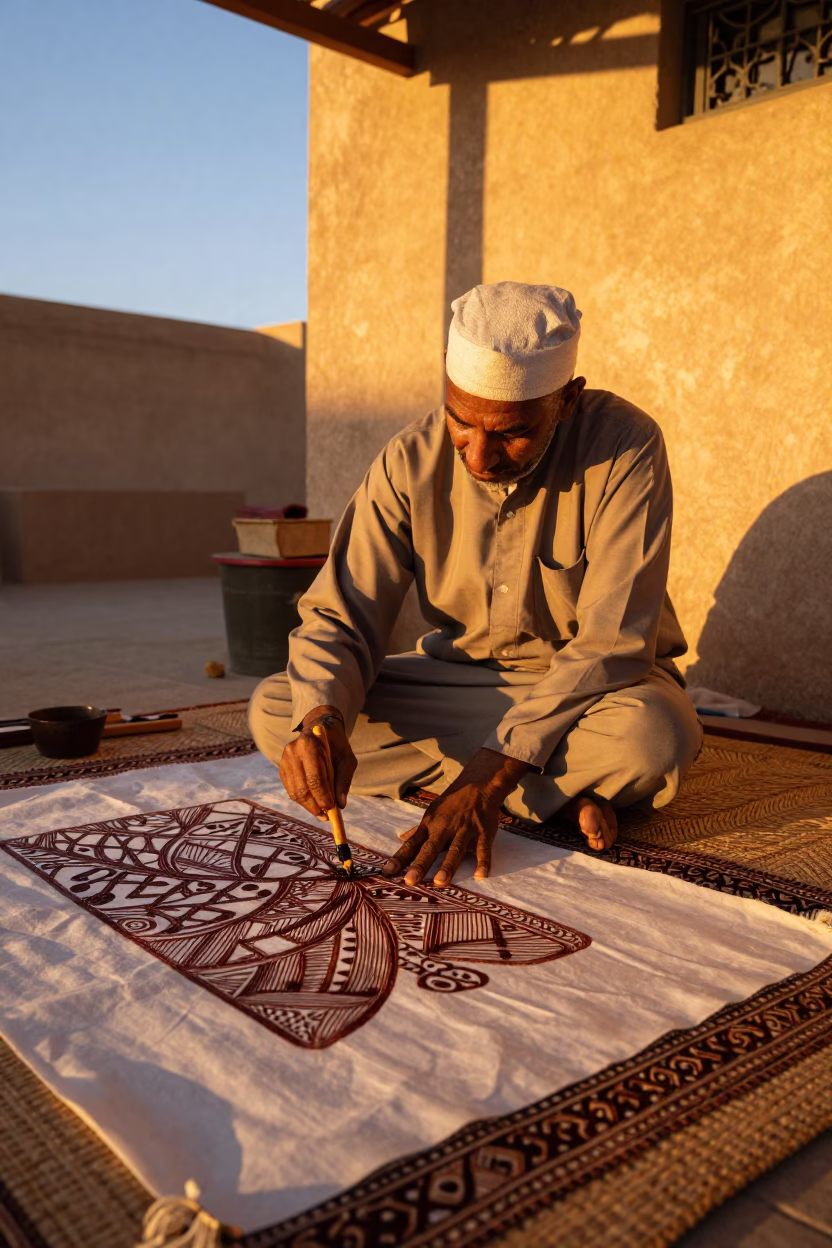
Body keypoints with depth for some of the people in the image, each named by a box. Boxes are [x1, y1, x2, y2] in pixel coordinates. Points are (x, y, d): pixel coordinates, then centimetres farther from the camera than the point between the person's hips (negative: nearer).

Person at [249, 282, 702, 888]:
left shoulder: (625, 446, -22)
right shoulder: (410, 462, -12)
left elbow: (612, 642, -26)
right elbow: (341, 617, -12)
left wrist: (493, 773, -33)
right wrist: (323, 717, -35)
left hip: (596, 685, -4)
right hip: (462, 676, 4)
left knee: (652, 736, -40)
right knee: (273, 710, -16)